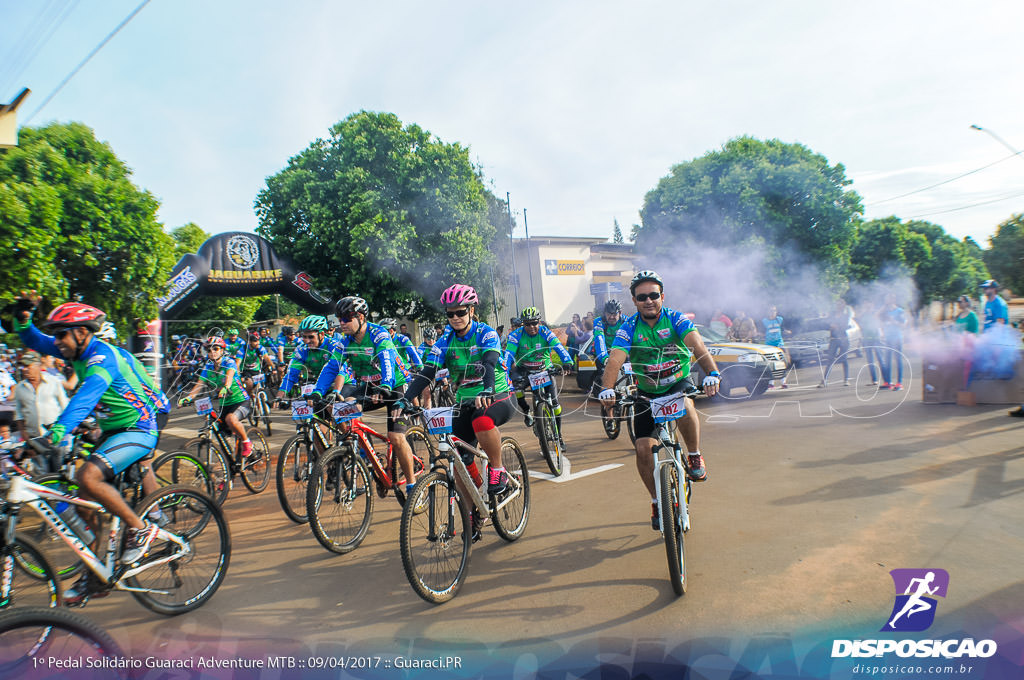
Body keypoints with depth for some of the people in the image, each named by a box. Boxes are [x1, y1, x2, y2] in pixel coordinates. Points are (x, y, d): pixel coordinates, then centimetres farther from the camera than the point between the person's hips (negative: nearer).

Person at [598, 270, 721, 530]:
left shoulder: (676, 320, -14)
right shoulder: (629, 328, -12)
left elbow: (698, 346, -30)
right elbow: (615, 360, -26)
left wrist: (712, 373, -50)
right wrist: (607, 389, -46)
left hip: (679, 383, -1)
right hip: (647, 392, 2)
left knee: (685, 405, -37)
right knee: (643, 448, -9)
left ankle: (695, 457, -11)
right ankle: (657, 501, 14)